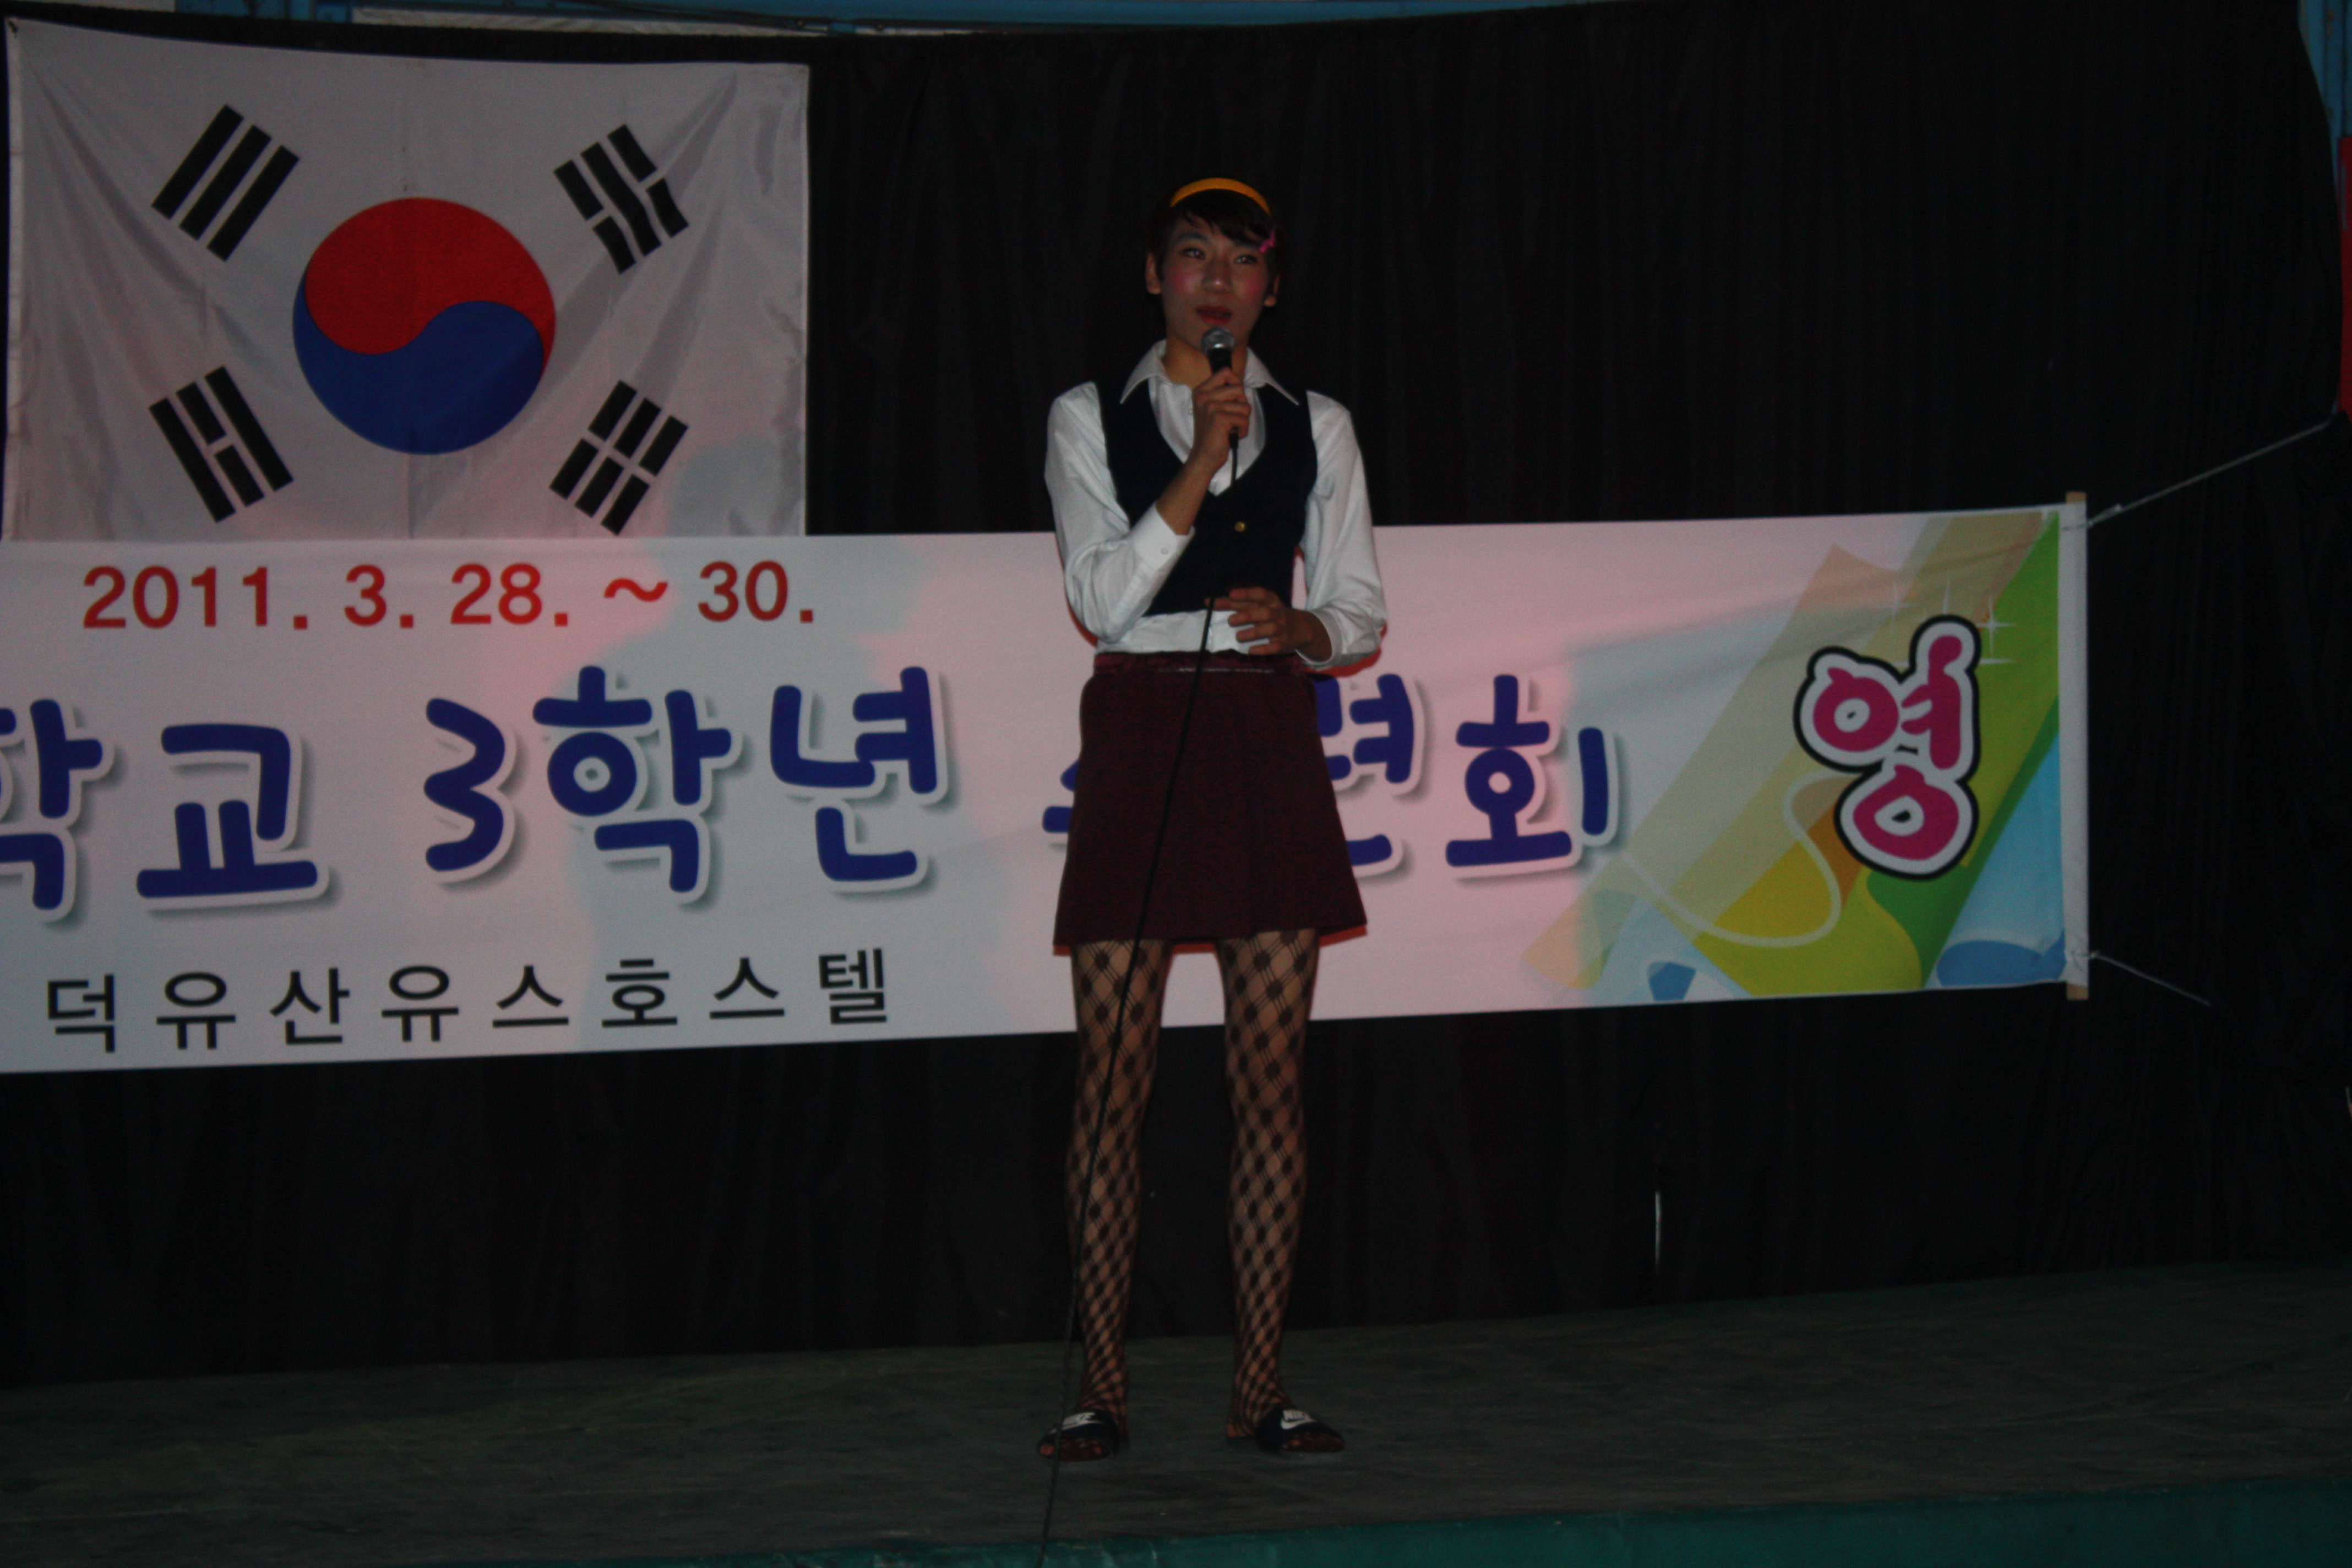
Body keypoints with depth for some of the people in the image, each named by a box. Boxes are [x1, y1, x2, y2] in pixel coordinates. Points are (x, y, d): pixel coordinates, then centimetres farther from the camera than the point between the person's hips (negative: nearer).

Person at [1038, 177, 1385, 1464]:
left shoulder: (1314, 429, 13)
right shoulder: (1092, 420, 7)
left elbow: (1362, 616, 13)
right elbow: (1100, 599, -4)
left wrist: (1301, 626, -9)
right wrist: (1202, 467, -12)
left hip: (1267, 743, 2)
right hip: (1139, 741, -2)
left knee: (1270, 1075, -1)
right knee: (1114, 1075, -3)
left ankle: (1260, 1390, 3)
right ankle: (1100, 1390, 1)